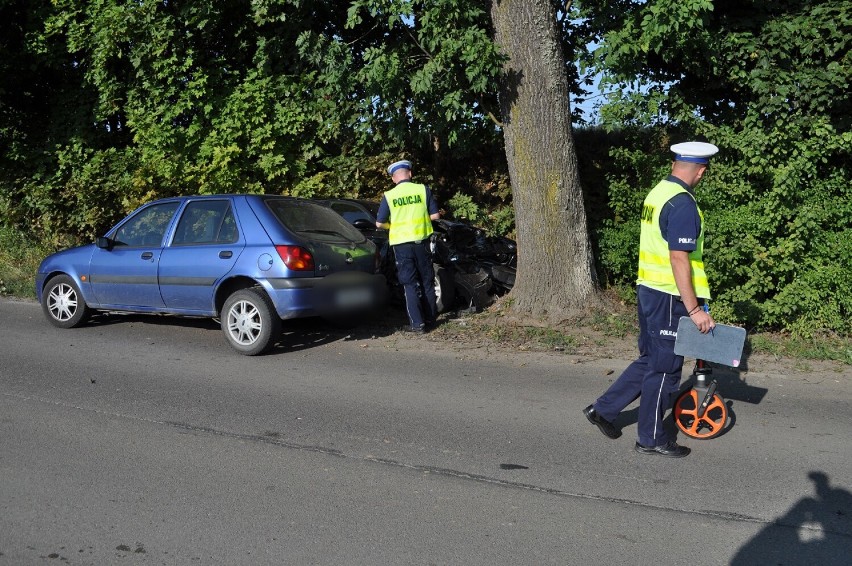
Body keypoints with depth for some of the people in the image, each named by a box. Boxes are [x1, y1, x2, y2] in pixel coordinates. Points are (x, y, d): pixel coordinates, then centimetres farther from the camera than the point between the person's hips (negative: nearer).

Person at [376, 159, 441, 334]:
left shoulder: (389, 196, -3)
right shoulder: (423, 190, -2)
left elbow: (379, 223, -1)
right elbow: (435, 215, 0)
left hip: (401, 244, -1)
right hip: (421, 241, 1)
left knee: (410, 284, 4)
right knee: (427, 282, 15)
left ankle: (417, 323, -3)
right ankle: (430, 319, 22)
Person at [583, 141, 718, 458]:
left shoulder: (657, 193, 10)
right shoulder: (683, 204, -19)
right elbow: (679, 260, -24)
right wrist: (694, 308, -20)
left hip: (649, 289, 9)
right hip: (669, 297, -9)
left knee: (649, 360, 20)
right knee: (664, 369, 4)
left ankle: (603, 408, 25)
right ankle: (652, 438, 16)